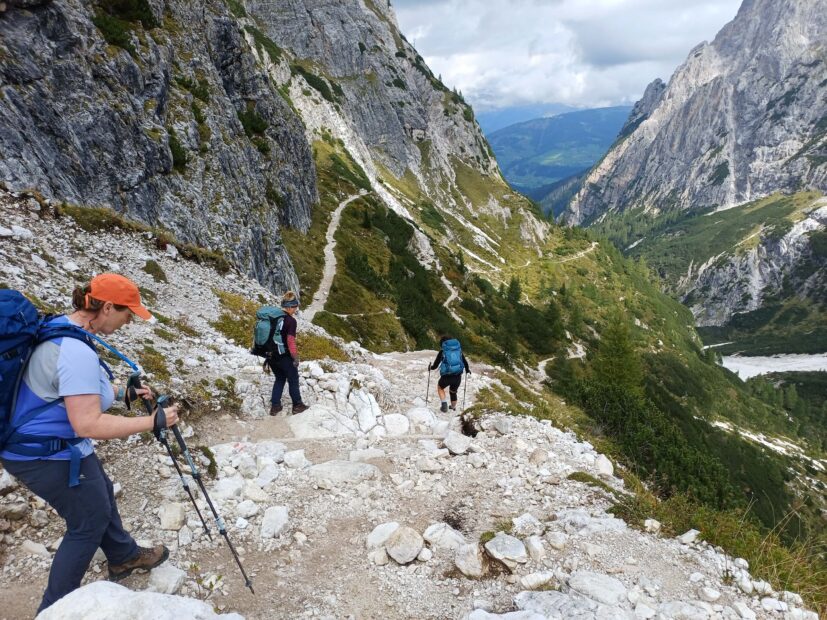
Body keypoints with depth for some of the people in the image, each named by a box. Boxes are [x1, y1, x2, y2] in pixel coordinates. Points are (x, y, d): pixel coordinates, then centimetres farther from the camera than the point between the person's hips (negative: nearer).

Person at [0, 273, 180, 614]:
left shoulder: (60, 326, 1)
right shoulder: (77, 350, -31)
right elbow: (88, 424, -34)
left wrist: (125, 392, 12)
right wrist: (152, 421, -29)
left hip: (52, 443, 10)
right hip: (47, 455, -10)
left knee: (100, 495, 25)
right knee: (89, 522, 9)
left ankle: (124, 556, 46)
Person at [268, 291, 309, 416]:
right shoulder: (290, 321, -18)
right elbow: (291, 342, -20)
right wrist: (296, 358, -10)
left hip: (272, 356, 6)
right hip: (284, 357, -6)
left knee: (279, 379, 23)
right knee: (293, 380, 13)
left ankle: (275, 406, 23)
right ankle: (297, 405, 25)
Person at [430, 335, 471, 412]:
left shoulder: (442, 351, 2)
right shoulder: (459, 349, 10)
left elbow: (435, 365, 5)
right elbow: (465, 362, 13)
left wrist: (431, 367, 28)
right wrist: (467, 370, 33)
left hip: (446, 376, -3)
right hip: (458, 376, 3)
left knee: (440, 387, 27)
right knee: (453, 392, 30)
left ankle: (444, 404, 11)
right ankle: (453, 409, 43)